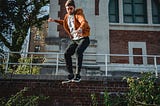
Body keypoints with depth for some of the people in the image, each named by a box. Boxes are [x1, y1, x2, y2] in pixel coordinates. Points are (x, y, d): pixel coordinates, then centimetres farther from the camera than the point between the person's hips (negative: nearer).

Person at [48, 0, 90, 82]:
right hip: (74, 40, 7)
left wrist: (80, 29, -53)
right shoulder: (67, 16, 12)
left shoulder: (78, 14, -9)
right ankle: (71, 74, 0)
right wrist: (54, 20, 29)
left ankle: (78, 75, -28)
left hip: (83, 38, -7)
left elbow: (84, 22, -32)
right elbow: (64, 23, 37)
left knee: (78, 51, -32)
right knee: (66, 54, -9)